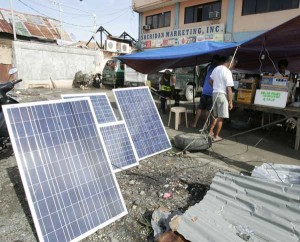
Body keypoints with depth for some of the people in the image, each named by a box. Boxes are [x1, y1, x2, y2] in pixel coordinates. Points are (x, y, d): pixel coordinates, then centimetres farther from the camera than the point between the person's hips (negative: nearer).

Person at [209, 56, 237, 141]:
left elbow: (210, 81, 20)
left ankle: (210, 132, 17)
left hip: (214, 93, 8)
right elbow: (229, 89, -17)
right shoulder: (227, 72, -15)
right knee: (221, 117, 2)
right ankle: (216, 136, 9)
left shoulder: (216, 68, 9)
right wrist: (230, 102, -12)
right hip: (222, 95, -8)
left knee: (216, 116, 18)